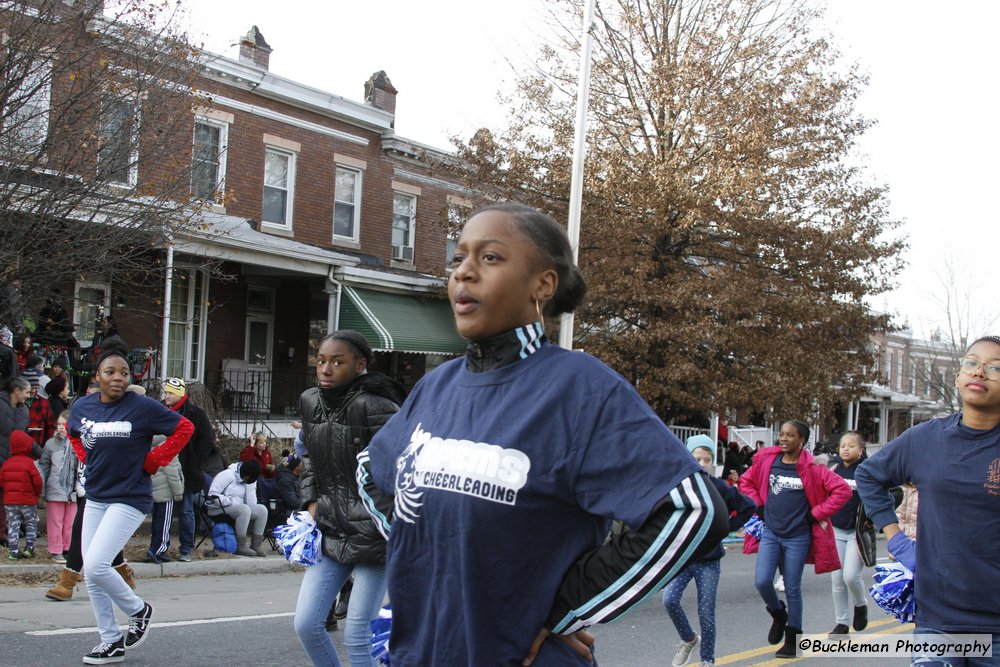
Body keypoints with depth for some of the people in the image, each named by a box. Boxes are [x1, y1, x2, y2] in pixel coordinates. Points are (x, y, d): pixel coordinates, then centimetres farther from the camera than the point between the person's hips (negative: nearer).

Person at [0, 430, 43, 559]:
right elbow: (37, 481, -14)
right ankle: (29, 547, 10)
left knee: (13, 524, 8)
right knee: (31, 523, 12)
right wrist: (38, 493, 6)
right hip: (28, 500, -4)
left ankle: (14, 551, 5)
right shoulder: (29, 463, -13)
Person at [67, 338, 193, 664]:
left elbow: (184, 429, -7)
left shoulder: (143, 407, -14)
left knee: (95, 565, -17)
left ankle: (138, 609, 9)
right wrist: (88, 460, 9)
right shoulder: (82, 407, 2)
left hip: (129, 499, -6)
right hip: (95, 498, 6)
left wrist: (150, 461, -8)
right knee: (92, 576, 7)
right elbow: (74, 434, 24)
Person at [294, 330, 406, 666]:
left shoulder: (373, 407, -17)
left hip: (374, 534, -7)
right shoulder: (310, 401, 6)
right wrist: (311, 502, 11)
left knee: (356, 634, -3)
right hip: (331, 532, 7)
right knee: (306, 624, 5)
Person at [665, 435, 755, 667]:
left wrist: (728, 527, 0)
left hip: (709, 561, -1)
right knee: (670, 599, -17)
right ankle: (689, 639, 10)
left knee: (706, 614, 3)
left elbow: (748, 507, 5)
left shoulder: (721, 489, -6)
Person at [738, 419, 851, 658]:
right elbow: (746, 481, 17)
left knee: (792, 589, 6)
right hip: (770, 533, 3)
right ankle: (778, 614, 22)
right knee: (762, 581, -11)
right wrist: (758, 506, 4)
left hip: (797, 537, -3)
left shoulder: (811, 468, -9)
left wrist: (816, 514, -11)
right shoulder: (767, 460, 1)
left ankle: (792, 640, 21)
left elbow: (843, 489, -11)